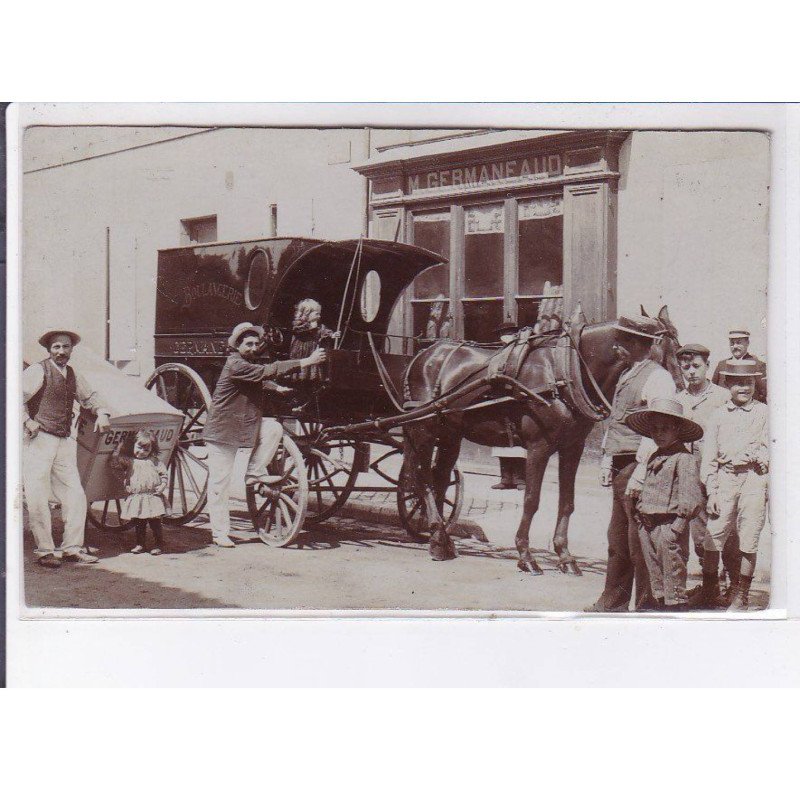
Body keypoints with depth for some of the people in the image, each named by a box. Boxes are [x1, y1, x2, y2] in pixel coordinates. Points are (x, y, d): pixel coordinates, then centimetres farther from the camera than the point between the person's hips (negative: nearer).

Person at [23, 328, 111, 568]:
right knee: (37, 499, -5)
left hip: (64, 443, 7)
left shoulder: (73, 375, 15)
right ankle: (44, 551, 5)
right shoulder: (38, 371, -6)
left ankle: (72, 548, 14)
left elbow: (89, 397, 30)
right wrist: (27, 421, -17)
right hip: (39, 441, -6)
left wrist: (102, 413, 12)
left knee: (75, 496, 4)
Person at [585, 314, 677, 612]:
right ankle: (614, 600, 25)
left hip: (639, 466, -9)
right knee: (617, 537, 15)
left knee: (640, 539, -4)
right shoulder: (627, 375, 17)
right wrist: (607, 459, 16)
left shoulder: (657, 378, -12)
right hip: (620, 467, 9)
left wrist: (641, 471, -24)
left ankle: (646, 606, 5)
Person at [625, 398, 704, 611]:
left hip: (668, 526, -9)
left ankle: (675, 606, 1)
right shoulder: (654, 458, 16)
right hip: (647, 526, 9)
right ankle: (660, 603, 27)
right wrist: (640, 515, 15)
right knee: (654, 573, 17)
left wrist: (678, 524, -19)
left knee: (672, 572, -4)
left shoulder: (684, 459, -11)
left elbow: (691, 495, -17)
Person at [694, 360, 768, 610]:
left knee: (748, 540, 0)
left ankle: (741, 596, 12)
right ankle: (708, 594, 10)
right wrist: (711, 491, 4)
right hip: (725, 478, 2)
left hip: (754, 479, -2)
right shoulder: (718, 415, 12)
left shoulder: (764, 413, 6)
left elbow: (770, 450, 3)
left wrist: (749, 457, -12)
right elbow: (709, 456, 10)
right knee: (712, 537, -3)